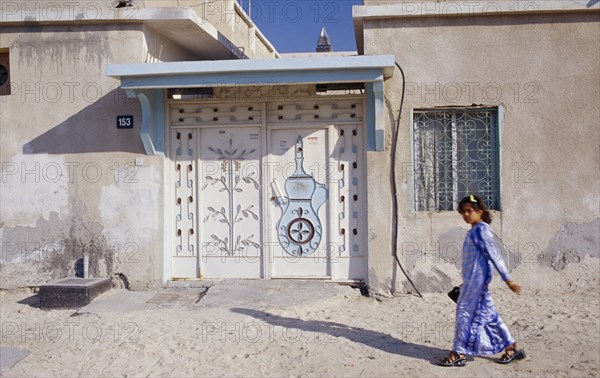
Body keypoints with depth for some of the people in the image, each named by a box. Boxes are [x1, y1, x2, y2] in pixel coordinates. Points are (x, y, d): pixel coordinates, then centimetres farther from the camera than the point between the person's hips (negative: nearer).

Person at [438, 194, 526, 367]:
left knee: (465, 312, -3)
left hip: (476, 279, -9)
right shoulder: (475, 231, 14)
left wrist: (508, 280, -19)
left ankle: (458, 354, 6)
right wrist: (466, 282, 25)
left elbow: (495, 255, -17)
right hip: (473, 280, 9)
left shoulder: (481, 230, -13)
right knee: (488, 314, 13)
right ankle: (512, 347, 22)